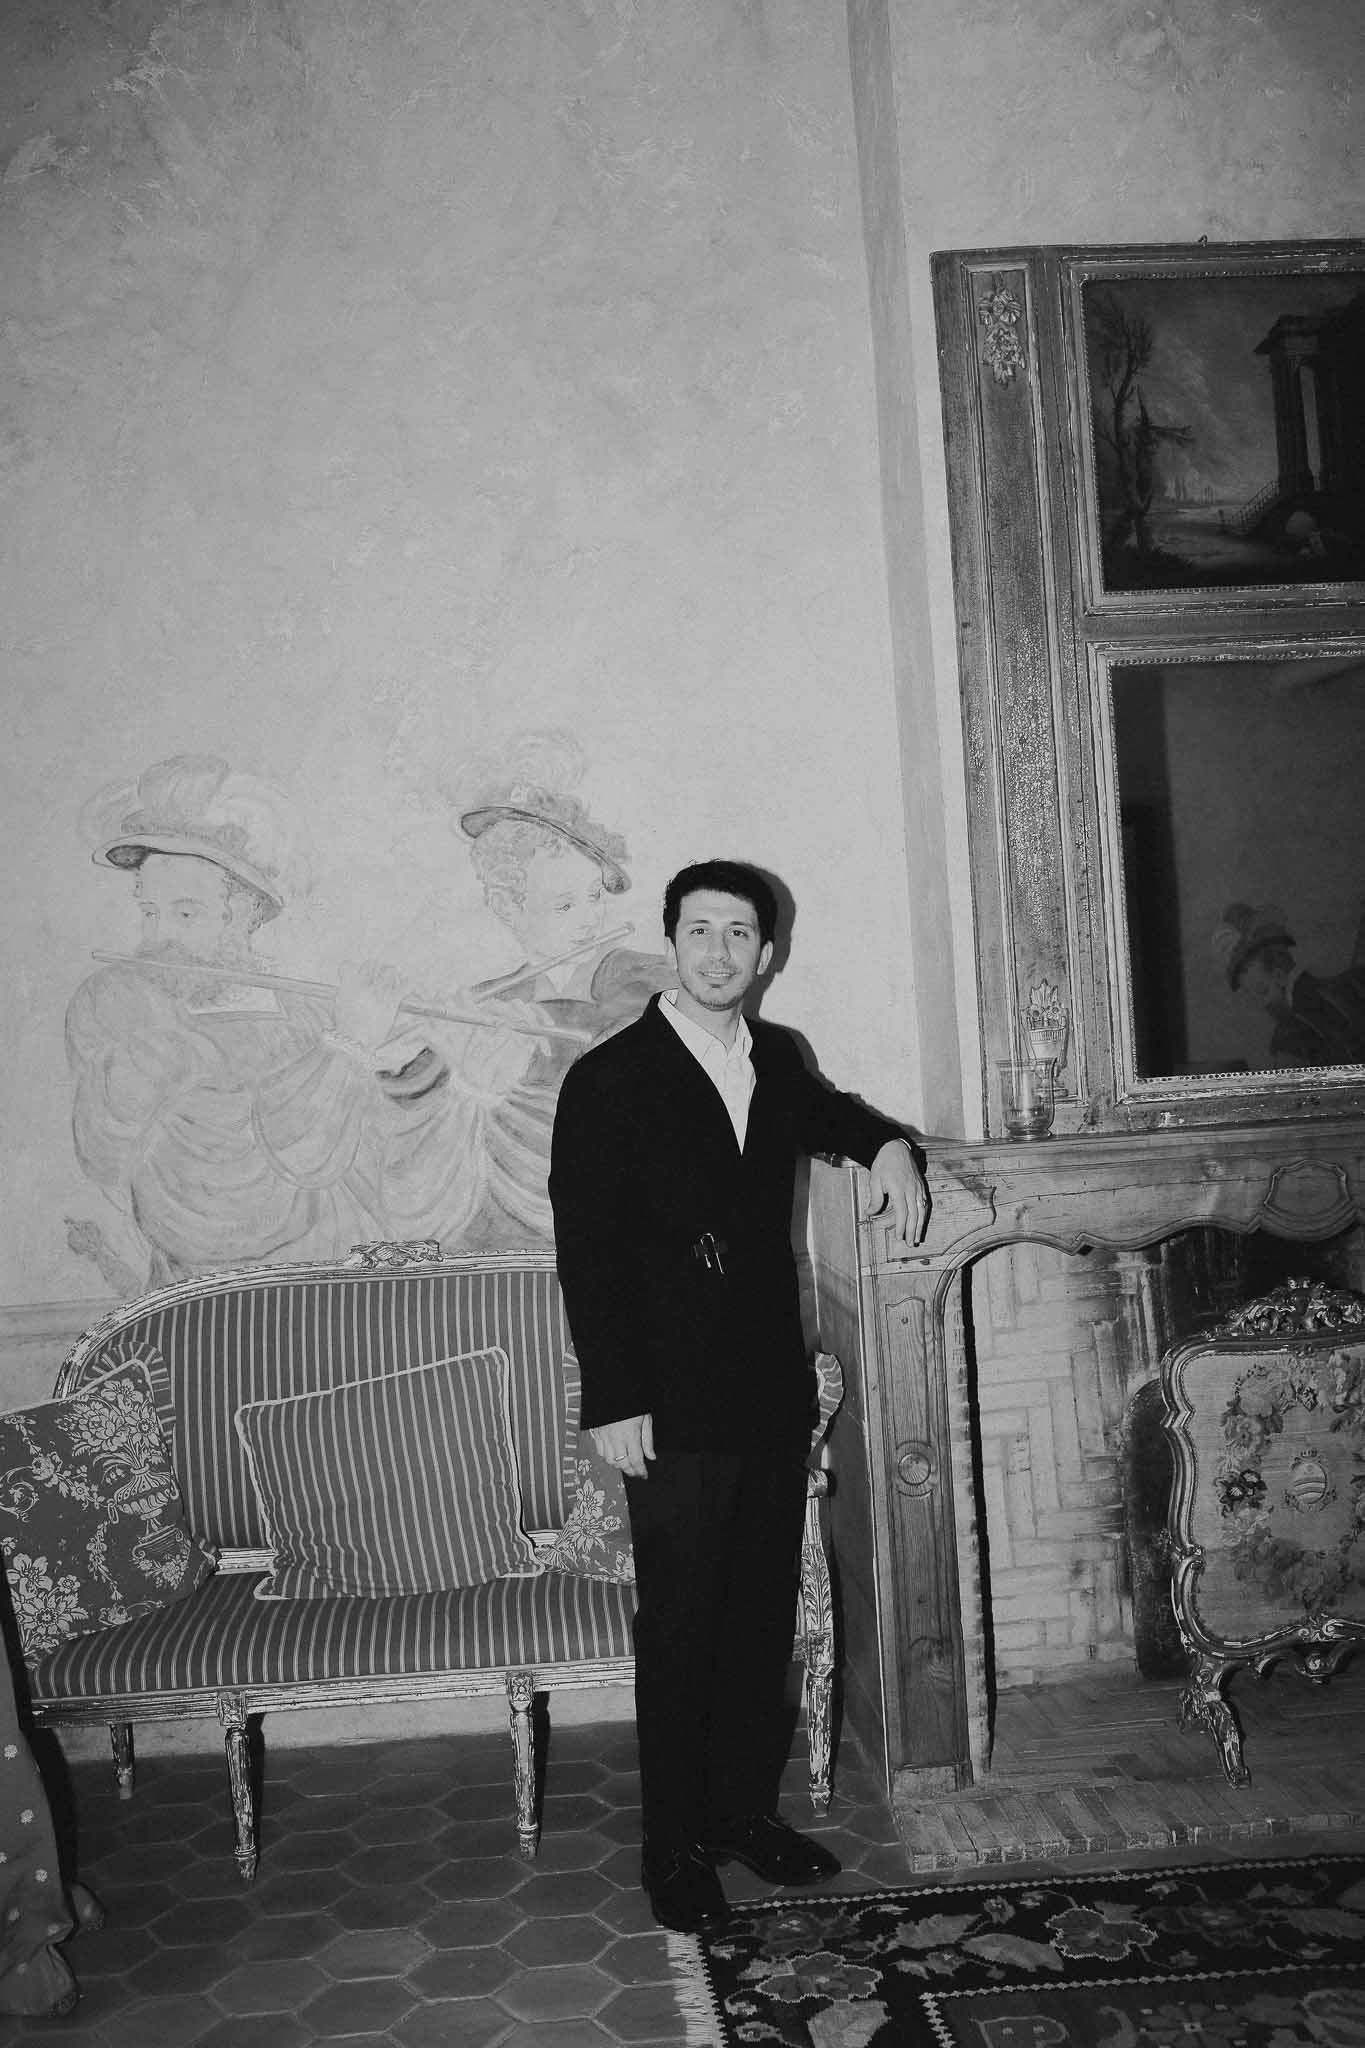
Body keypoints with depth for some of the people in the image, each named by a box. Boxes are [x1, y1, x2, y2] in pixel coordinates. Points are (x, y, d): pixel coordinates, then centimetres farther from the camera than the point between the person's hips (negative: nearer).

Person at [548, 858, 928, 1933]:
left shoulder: (777, 1057, 6)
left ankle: (747, 1805, 34)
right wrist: (613, 1403, -15)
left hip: (774, 1391, 6)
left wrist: (884, 1142, 9)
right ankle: (676, 1845, 23)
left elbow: (819, 1111, 31)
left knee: (765, 1613, 16)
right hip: (673, 1409, -5)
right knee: (680, 1628, 5)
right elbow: (587, 1252, -12)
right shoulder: (608, 1080, -11)